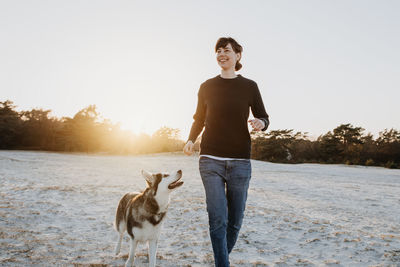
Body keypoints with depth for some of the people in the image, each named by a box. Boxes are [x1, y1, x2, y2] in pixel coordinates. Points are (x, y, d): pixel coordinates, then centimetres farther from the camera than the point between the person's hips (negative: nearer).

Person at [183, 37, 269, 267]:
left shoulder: (249, 86, 6)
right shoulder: (207, 87, 9)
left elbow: (263, 117, 10)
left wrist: (260, 123, -14)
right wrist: (191, 140, -1)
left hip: (240, 161, 0)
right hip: (211, 160, 0)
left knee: (235, 220, 8)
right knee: (218, 219, -8)